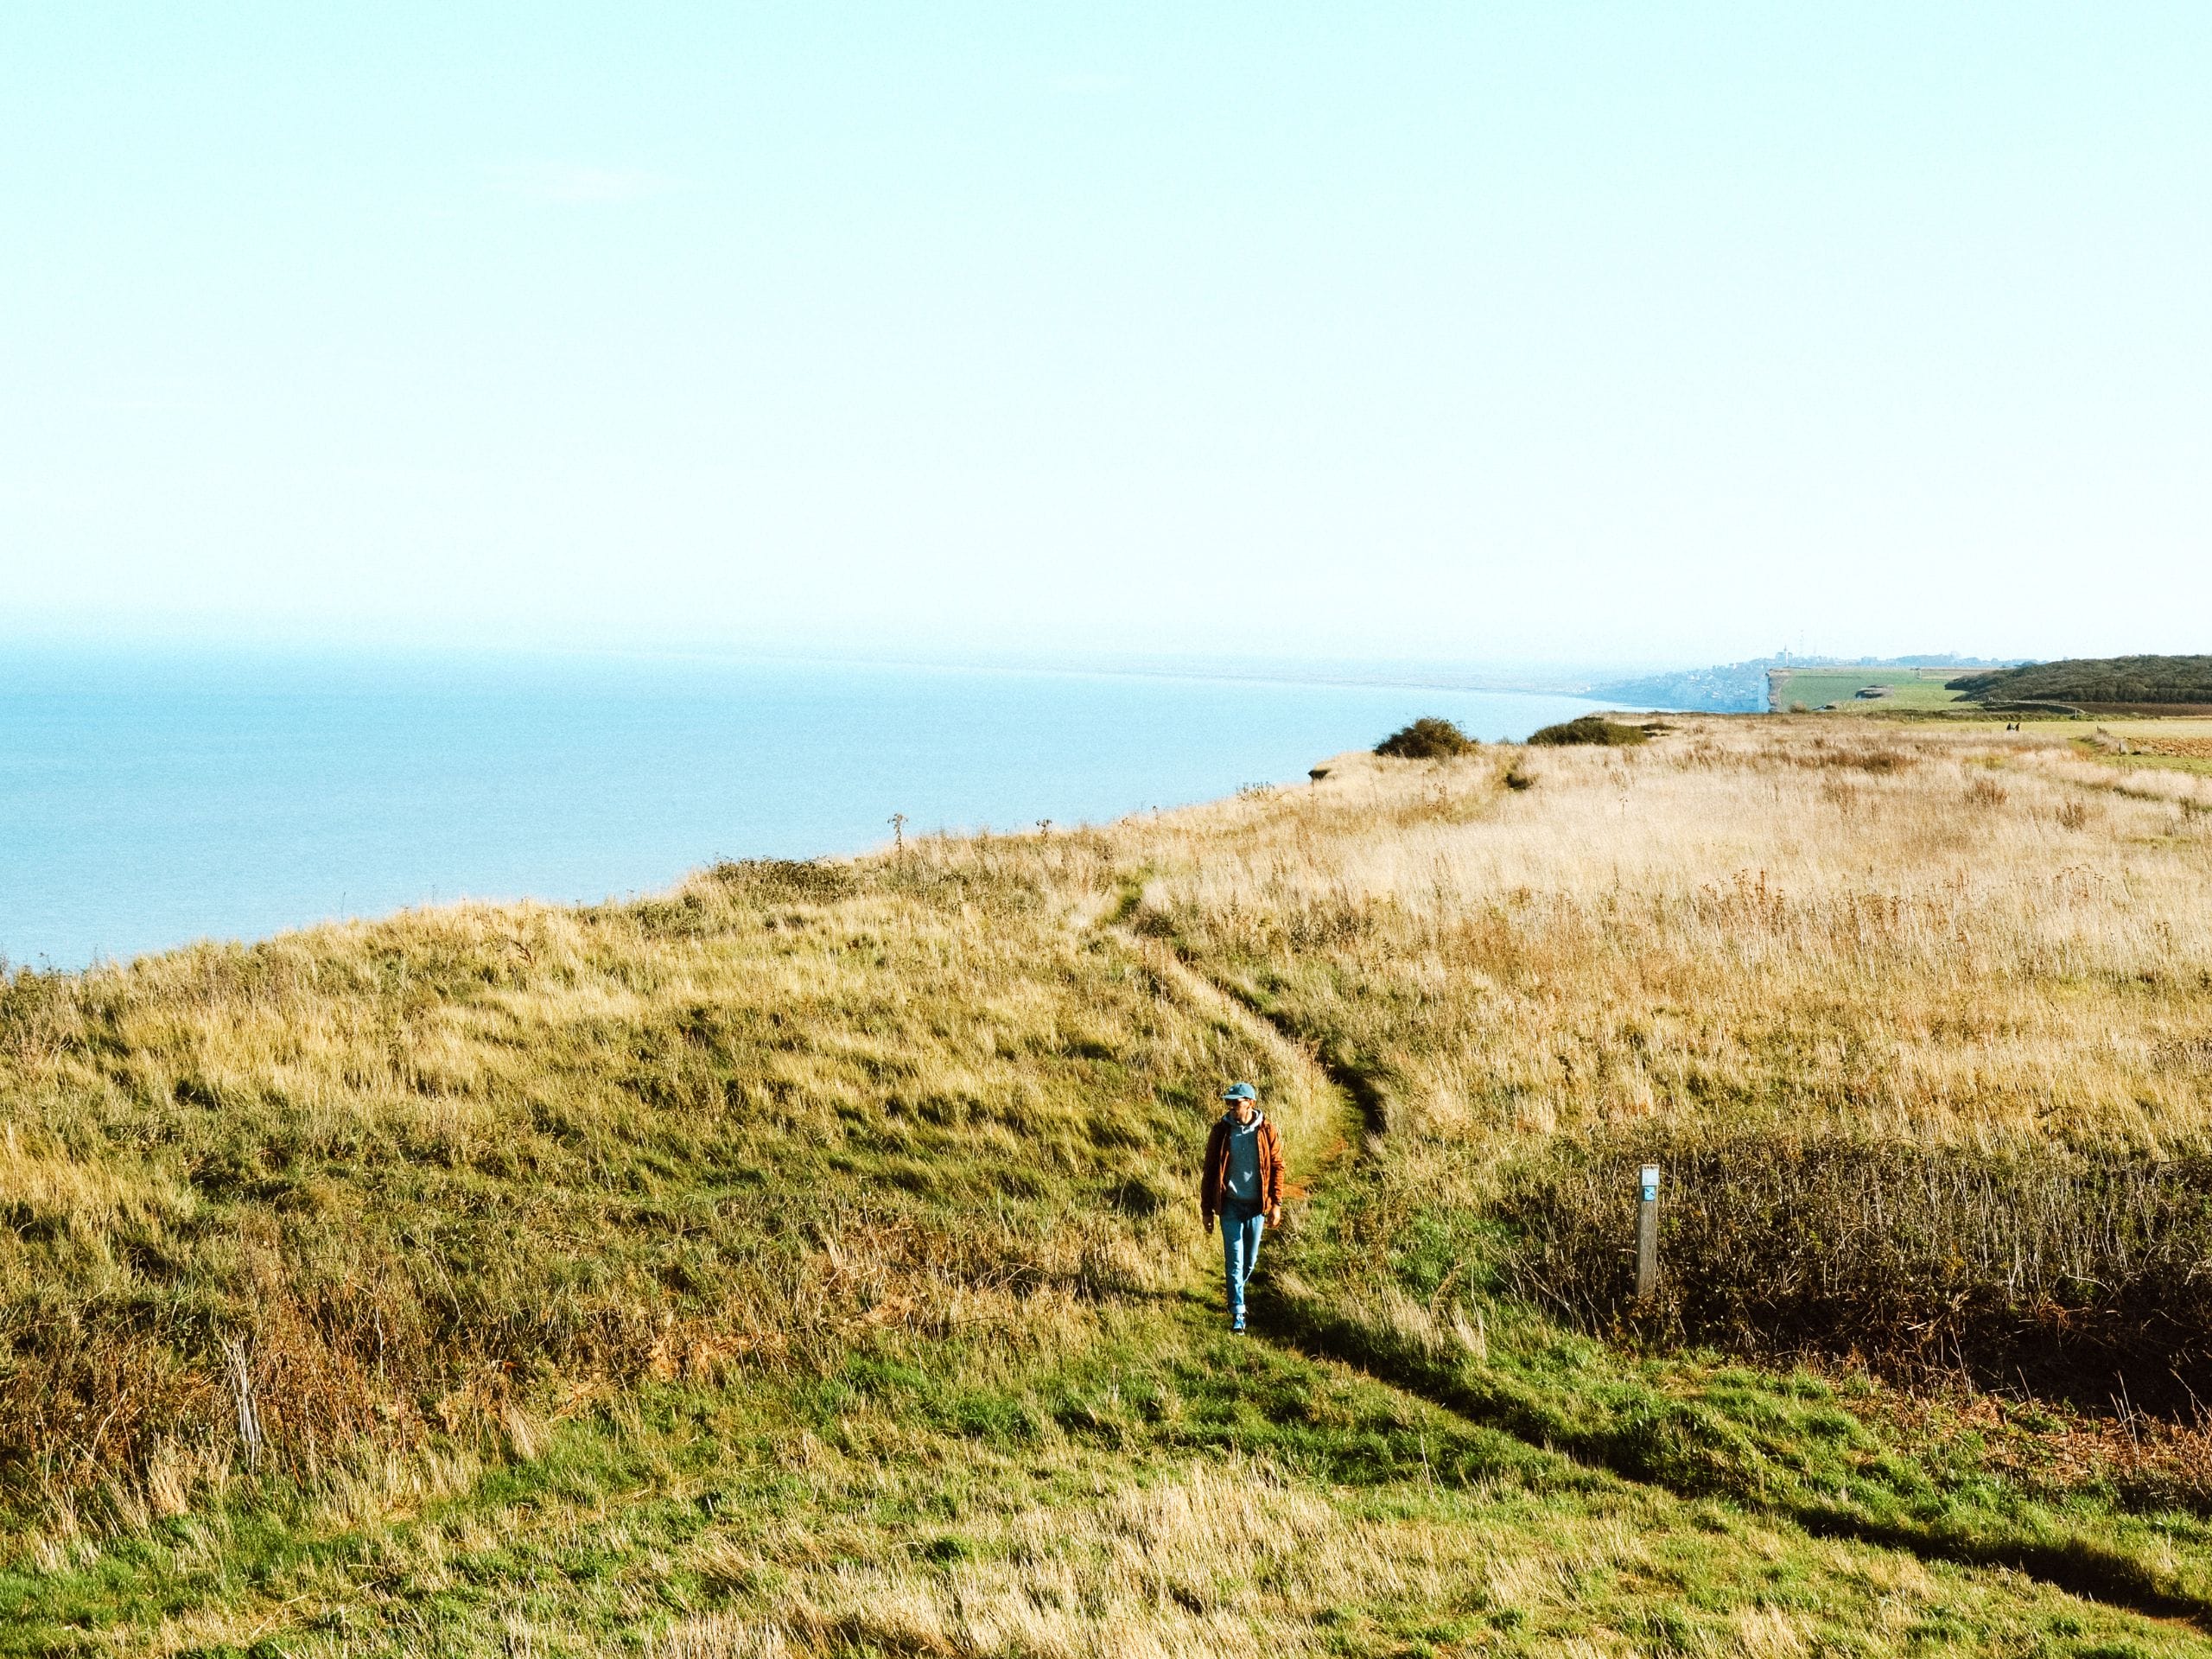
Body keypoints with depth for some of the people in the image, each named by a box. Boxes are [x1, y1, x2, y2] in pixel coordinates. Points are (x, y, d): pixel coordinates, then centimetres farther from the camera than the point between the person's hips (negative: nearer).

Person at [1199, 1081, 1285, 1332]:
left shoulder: (1267, 1132, -5)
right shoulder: (1221, 1132, -5)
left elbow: (1277, 1167, 2)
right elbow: (1210, 1171, 0)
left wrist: (1276, 1203, -4)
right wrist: (1206, 1209, 0)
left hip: (1257, 1206, 1)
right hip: (1231, 1205, -1)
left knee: (1250, 1260, 13)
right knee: (1234, 1260, -6)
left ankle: (1236, 1292, 39)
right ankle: (1237, 1312, -3)